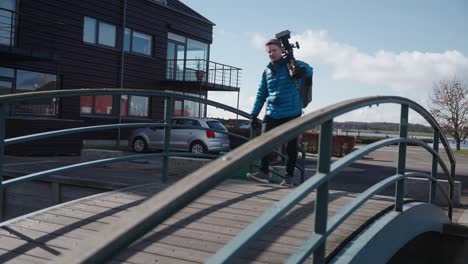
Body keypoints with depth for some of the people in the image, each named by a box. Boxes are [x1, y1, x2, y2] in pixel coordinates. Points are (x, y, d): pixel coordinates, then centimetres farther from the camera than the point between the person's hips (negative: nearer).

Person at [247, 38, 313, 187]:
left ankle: (289, 176, 13)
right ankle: (264, 172, -3)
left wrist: (303, 71, -44)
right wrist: (254, 114, 13)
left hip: (292, 113, -3)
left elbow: (309, 70, -20)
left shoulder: (292, 65, -1)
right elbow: (261, 95, 19)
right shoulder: (267, 71, 14)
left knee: (291, 145, 3)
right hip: (272, 113, 4)